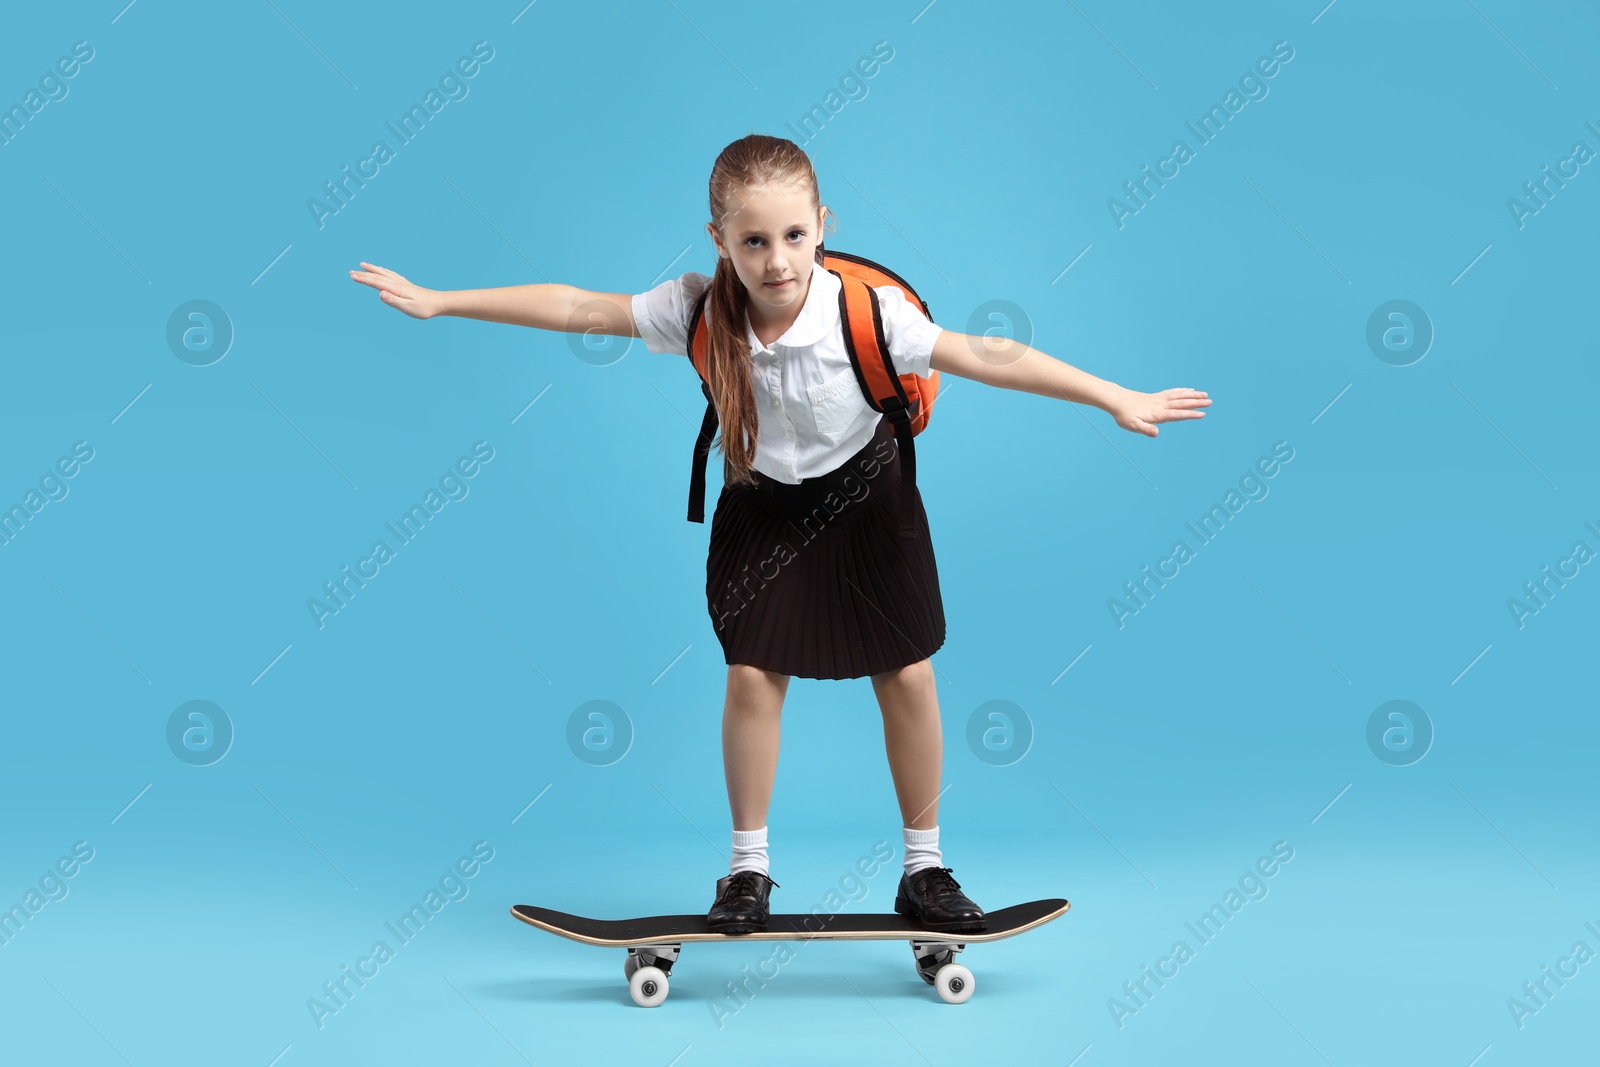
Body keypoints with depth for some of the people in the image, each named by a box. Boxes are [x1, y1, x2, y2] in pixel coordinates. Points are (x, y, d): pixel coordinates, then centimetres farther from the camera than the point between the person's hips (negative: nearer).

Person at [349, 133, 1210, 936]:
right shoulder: (699, 310, -24)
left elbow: (987, 357, -31)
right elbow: (574, 308, -17)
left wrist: (1117, 399, -33)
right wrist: (437, 301, -14)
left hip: (862, 493, -1)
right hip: (761, 504, 1)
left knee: (908, 677, 1)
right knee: (752, 675, -2)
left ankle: (923, 867, 17)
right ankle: (748, 867, 16)